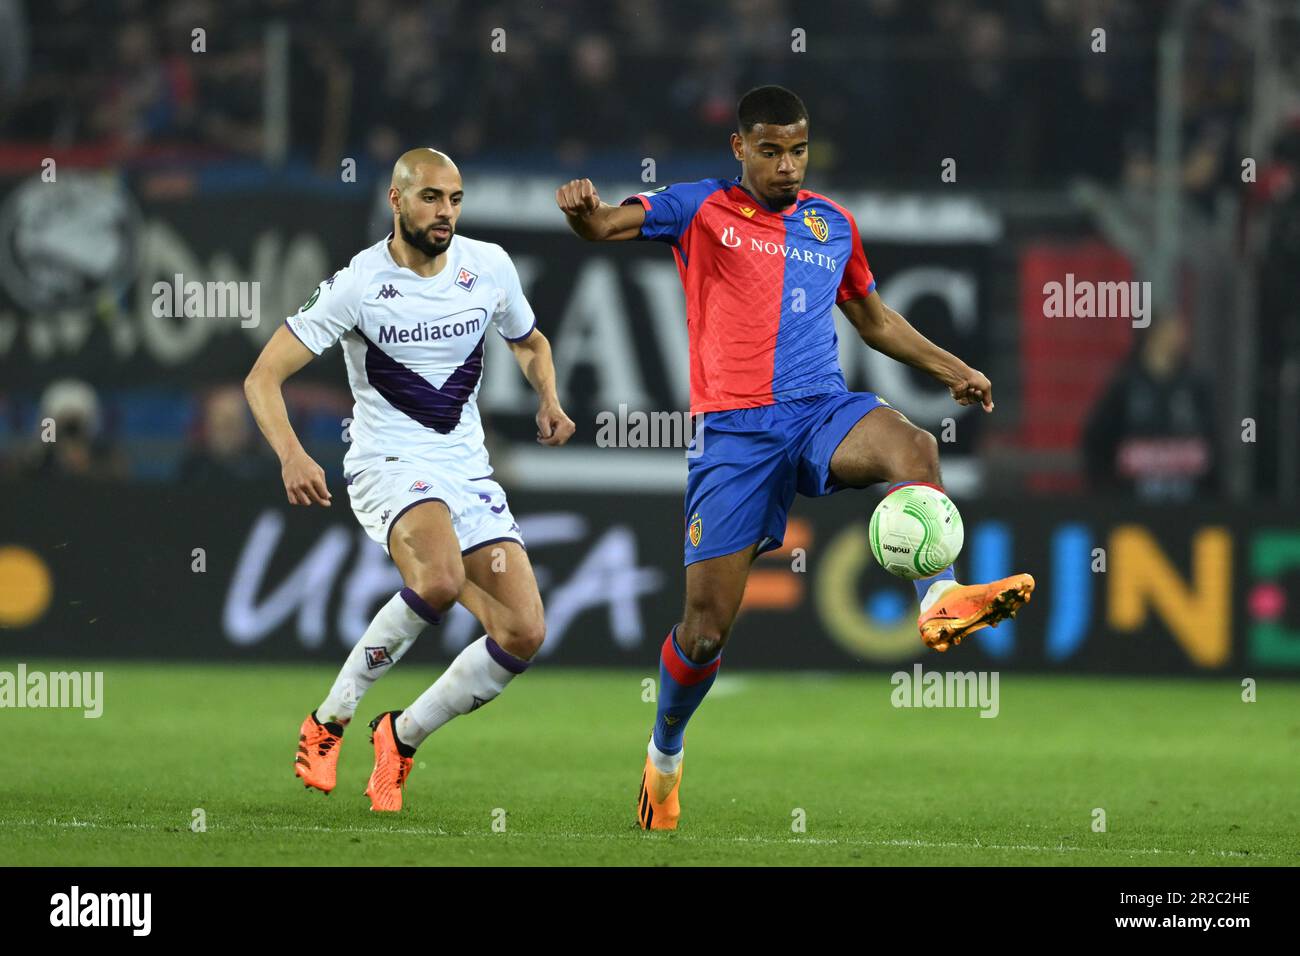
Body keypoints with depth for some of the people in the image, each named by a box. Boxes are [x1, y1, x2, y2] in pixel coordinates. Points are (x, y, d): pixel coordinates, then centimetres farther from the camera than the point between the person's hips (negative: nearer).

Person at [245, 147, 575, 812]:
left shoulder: (489, 267, 2)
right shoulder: (358, 284, -12)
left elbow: (528, 341, 24)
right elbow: (263, 377, -12)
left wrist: (548, 401, 3)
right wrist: (291, 455, -30)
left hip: (469, 471, 5)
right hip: (388, 465, -5)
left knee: (524, 634, -8)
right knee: (440, 577, -36)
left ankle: (401, 738, 12)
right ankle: (329, 719, -16)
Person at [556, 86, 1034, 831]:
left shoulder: (833, 225, 16)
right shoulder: (703, 209, 5)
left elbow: (873, 317, 31)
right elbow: (604, 225, -8)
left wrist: (951, 369, 25)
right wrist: (582, 208, -32)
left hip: (822, 413, 2)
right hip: (735, 430, -2)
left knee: (911, 445, -34)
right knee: (706, 627, -4)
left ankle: (940, 602, -46)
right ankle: (665, 754, 22)